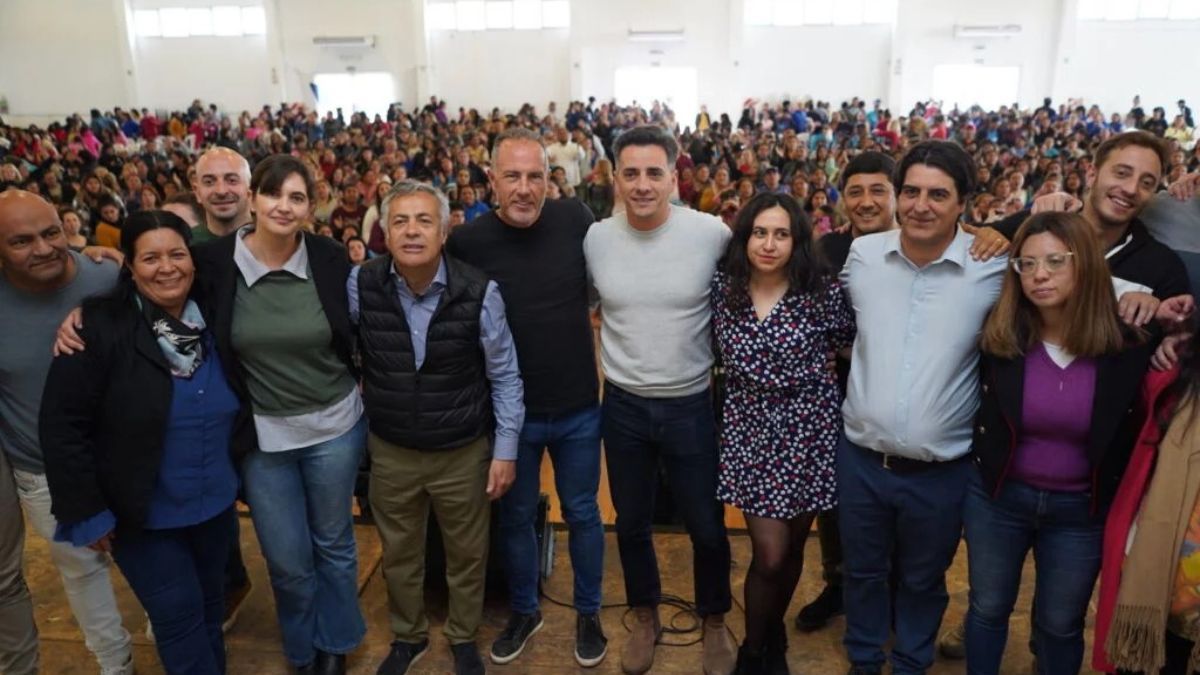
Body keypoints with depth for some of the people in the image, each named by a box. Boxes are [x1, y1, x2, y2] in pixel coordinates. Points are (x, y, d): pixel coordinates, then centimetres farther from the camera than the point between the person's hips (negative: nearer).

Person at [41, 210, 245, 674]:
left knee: (210, 605, 21)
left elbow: (242, 406, 10)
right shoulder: (100, 327, -18)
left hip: (216, 501, 4)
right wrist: (85, 511, -15)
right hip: (142, 514, -4)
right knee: (179, 617, 5)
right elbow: (62, 426, -16)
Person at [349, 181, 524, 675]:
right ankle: (408, 635, 48)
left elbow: (504, 375, -8)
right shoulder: (360, 285, -13)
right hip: (390, 451, 2)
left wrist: (505, 449, -7)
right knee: (398, 553, 21)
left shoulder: (478, 292, -18)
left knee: (467, 553, 17)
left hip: (464, 451, -1)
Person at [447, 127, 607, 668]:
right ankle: (523, 611, 42)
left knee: (582, 514, 17)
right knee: (515, 517, 18)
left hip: (578, 407, 1)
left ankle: (588, 612, 40)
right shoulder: (467, 242, -14)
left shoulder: (576, 219, -9)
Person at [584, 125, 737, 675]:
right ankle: (646, 618, 42)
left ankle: (714, 621, 40)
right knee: (631, 523, 18)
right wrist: (610, 360, 10)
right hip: (622, 405, 2)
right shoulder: (595, 238, -7)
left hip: (693, 405, -2)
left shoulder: (713, 235, -14)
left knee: (707, 526, 13)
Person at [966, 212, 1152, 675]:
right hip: (996, 497, 1)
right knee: (988, 609, 18)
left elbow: (1140, 431, -3)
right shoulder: (998, 336, -15)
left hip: (1082, 511, 0)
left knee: (1060, 625, 19)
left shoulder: (1130, 345, -15)